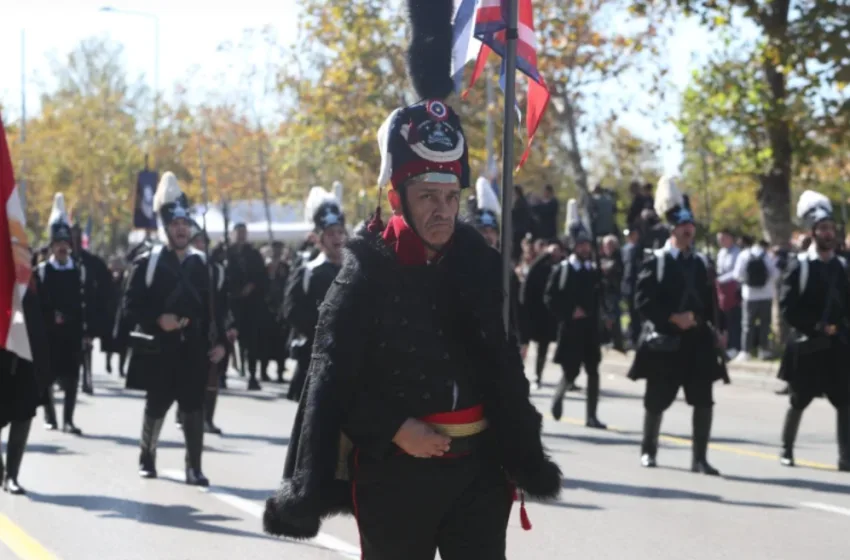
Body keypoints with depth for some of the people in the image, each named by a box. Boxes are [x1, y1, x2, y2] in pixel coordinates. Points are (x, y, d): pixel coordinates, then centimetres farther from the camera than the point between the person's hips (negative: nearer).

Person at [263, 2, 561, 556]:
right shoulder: (368, 270, -8)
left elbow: (504, 366, 5)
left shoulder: (480, 263, 2)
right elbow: (334, 377, -9)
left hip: (477, 468, 3)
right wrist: (395, 429, -18)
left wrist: (524, 456, 1)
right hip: (394, 474, -3)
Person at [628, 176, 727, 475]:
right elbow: (642, 301, -10)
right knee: (656, 401, 8)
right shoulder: (655, 262, -4)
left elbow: (710, 300, 14)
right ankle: (648, 450, 27)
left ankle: (700, 458, 2)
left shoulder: (701, 262, 10)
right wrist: (672, 318, -19)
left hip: (698, 342, 4)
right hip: (664, 341, -3)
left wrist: (717, 330, 2)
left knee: (703, 401, -3)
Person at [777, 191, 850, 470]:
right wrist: (816, 327, -15)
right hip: (807, 345, -3)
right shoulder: (799, 265, -6)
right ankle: (786, 450, 24)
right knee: (798, 402, 8)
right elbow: (787, 306, -10)